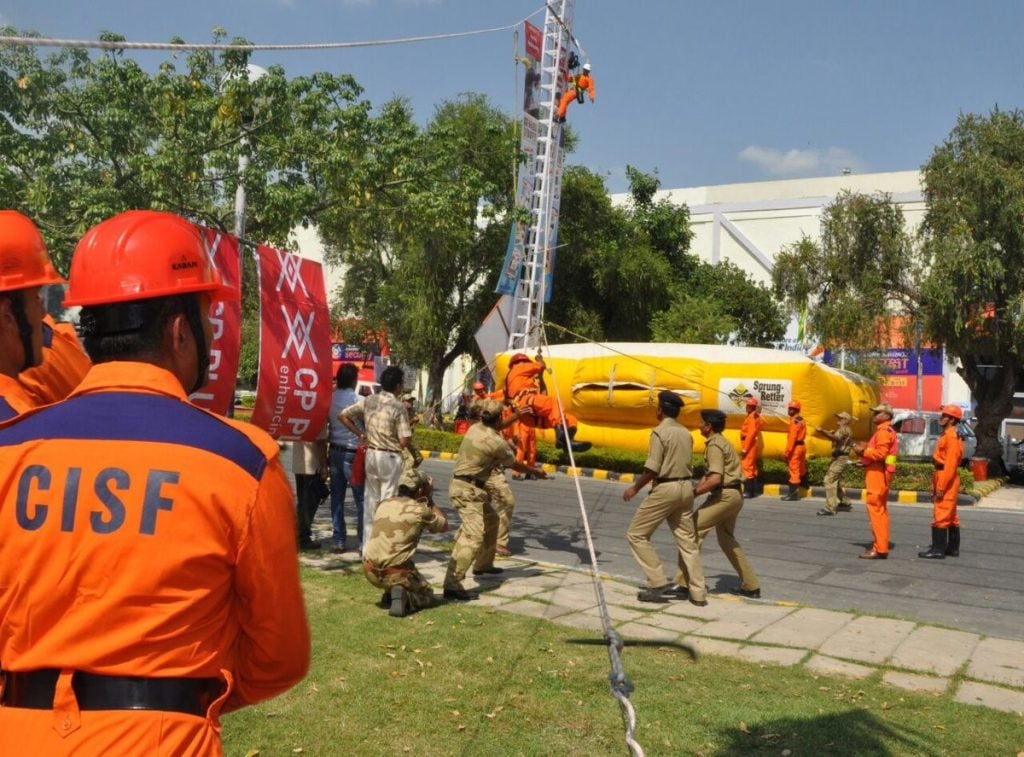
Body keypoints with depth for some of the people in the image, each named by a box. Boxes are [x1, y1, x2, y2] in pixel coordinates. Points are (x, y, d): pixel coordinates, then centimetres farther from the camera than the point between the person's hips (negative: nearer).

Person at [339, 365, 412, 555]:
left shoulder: (369, 400, 2)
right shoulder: (398, 406, -13)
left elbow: (343, 415, 5)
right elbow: (404, 441, -16)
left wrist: (360, 434, 8)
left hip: (371, 454, 6)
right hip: (390, 457, -6)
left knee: (370, 500, 13)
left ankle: (367, 546, 19)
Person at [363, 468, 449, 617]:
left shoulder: (383, 504, 8)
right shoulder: (420, 510, -6)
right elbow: (444, 526, 11)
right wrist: (430, 502, 17)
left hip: (370, 570, 5)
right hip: (396, 571, -5)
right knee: (427, 596, 19)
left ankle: (390, 595, 11)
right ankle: (400, 595, -11)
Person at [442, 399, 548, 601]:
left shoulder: (474, 429, 6)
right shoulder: (496, 442, -16)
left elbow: (492, 428, 30)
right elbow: (515, 465, 0)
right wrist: (536, 473, 18)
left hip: (467, 486, 10)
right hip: (468, 490, -10)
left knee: (491, 519, 27)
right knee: (474, 535, -18)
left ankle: (483, 565, 42)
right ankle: (452, 586, -27)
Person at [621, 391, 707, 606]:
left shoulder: (660, 432, -11)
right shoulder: (685, 433, 11)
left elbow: (652, 469, -15)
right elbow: (686, 463, 12)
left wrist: (635, 488, -4)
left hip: (666, 488, -8)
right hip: (686, 487, 8)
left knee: (636, 534, 3)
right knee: (688, 540, 13)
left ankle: (659, 584, -2)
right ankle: (697, 592, 14)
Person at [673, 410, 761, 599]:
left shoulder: (714, 445, -14)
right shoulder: (719, 442, 18)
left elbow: (715, 479, -24)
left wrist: (693, 493, -17)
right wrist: (698, 486, 7)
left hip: (724, 495, -11)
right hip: (733, 495, 11)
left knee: (693, 530, -8)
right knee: (726, 539, 21)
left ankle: (683, 583, -9)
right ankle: (751, 586, 26)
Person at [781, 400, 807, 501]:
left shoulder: (795, 421, -17)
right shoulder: (801, 420, 13)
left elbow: (792, 438, -21)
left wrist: (787, 452, -21)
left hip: (796, 447, -10)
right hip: (802, 445, 10)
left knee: (794, 470, -8)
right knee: (801, 468, 24)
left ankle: (793, 494, -7)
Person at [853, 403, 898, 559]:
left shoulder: (884, 432, -14)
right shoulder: (884, 430, 19)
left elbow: (881, 453, -23)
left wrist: (863, 451, -13)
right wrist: (867, 448, 8)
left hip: (878, 474, -11)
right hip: (878, 474, 11)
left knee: (876, 510, -11)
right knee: (880, 510, 14)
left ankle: (880, 549, -12)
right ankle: (881, 546, 20)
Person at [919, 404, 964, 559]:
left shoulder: (952, 437, -15)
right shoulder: (946, 435, 16)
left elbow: (951, 464, -21)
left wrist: (941, 486, -22)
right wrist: (935, 484, 18)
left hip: (947, 480, -10)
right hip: (943, 479, 10)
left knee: (940, 516, -9)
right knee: (951, 515, 14)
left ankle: (938, 549, -6)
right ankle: (953, 548, 21)